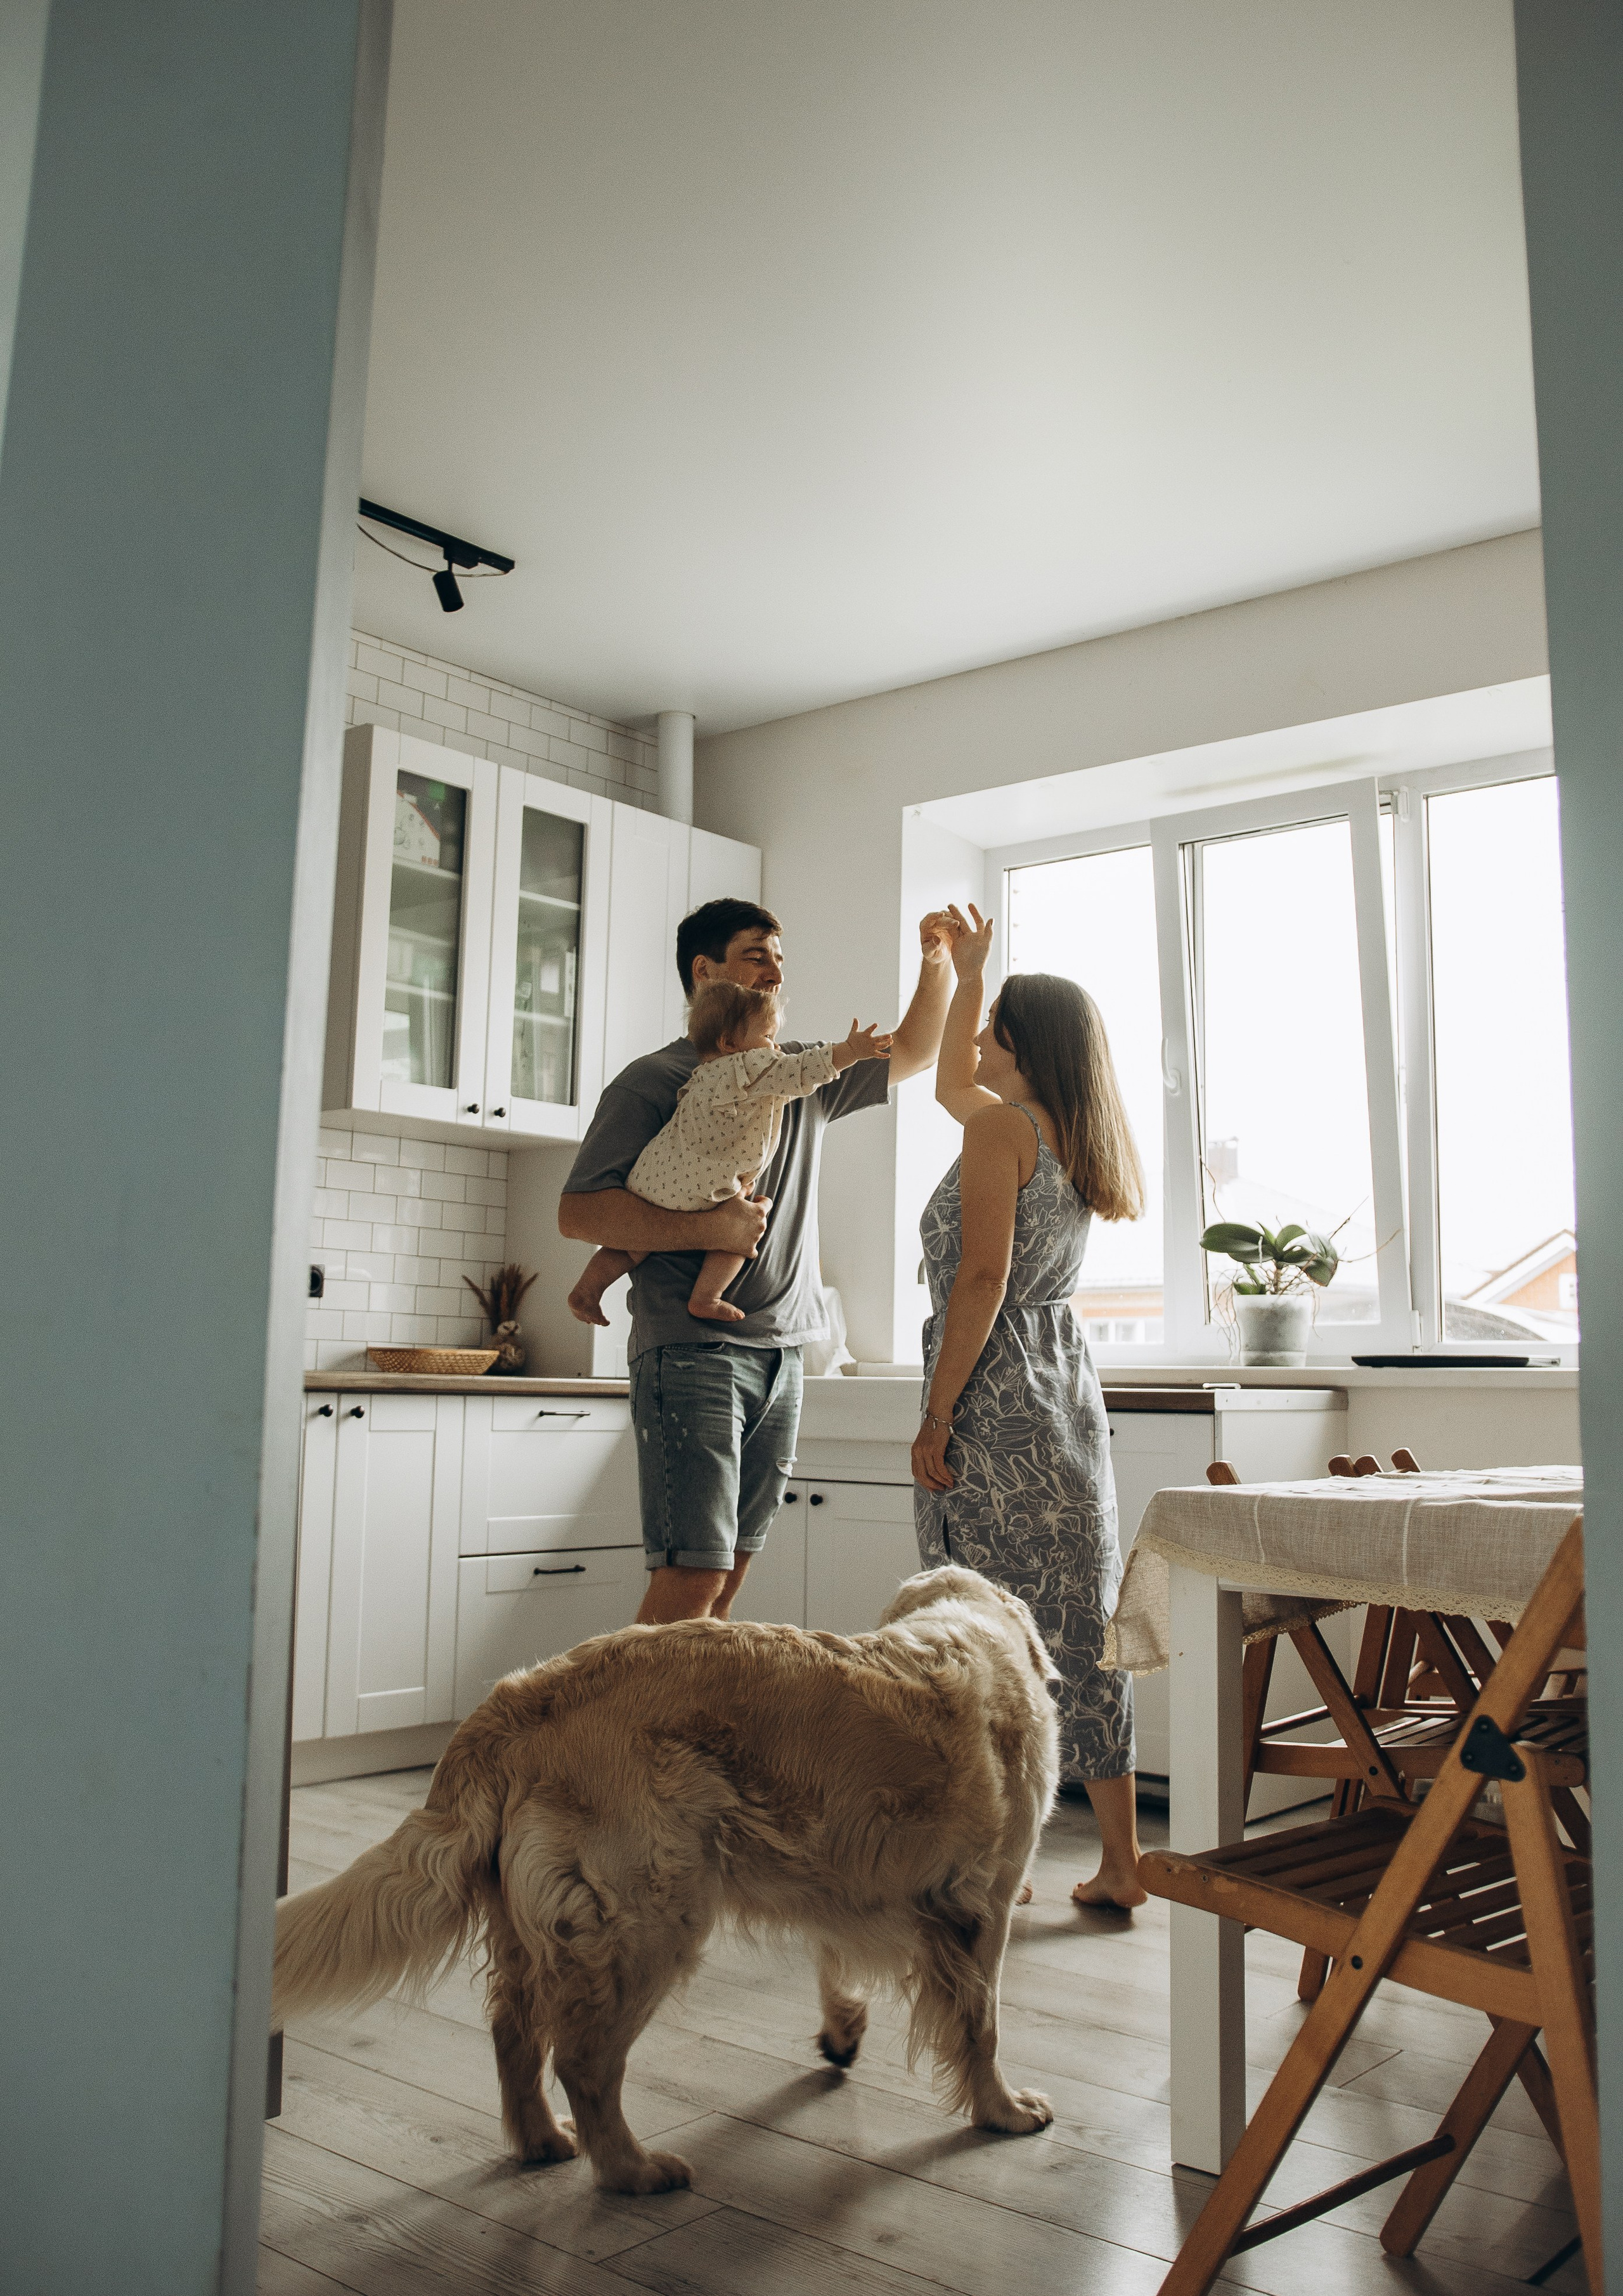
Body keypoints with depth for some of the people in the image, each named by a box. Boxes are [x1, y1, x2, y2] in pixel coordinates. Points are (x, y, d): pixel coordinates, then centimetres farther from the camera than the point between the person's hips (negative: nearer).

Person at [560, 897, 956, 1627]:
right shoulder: (654, 1080, -1)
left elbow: (912, 1051, 31)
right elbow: (578, 1212, -8)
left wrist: (938, 963, 15)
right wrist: (708, 1229, -17)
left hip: (782, 1355, 6)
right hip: (692, 1350, -6)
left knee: (730, 1572, 6)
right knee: (692, 1575, -14)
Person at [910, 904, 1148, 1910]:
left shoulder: (1003, 1129, -10)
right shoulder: (1077, 1139, 14)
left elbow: (982, 1280, -19)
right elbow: (952, 1083, 32)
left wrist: (936, 1416, -16)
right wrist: (969, 971, 38)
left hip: (997, 1395, -8)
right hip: (1069, 1385, 8)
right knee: (1081, 1615, 10)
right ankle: (1123, 1860, 15)